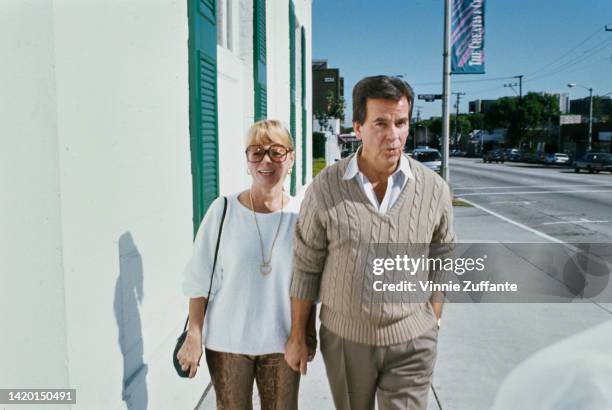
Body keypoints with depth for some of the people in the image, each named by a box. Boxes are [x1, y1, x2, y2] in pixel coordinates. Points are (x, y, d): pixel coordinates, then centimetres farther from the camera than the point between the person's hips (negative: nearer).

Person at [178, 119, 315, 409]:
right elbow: (199, 280, -5)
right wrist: (193, 336, -6)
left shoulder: (300, 216, -5)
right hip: (226, 340, -1)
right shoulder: (223, 210, -9)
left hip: (281, 342, 1)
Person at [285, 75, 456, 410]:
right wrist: (297, 336, 1)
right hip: (344, 337, 1)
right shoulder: (325, 188, -12)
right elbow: (306, 267, -4)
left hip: (410, 343, 0)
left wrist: (432, 324, 7)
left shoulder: (433, 189, -9)